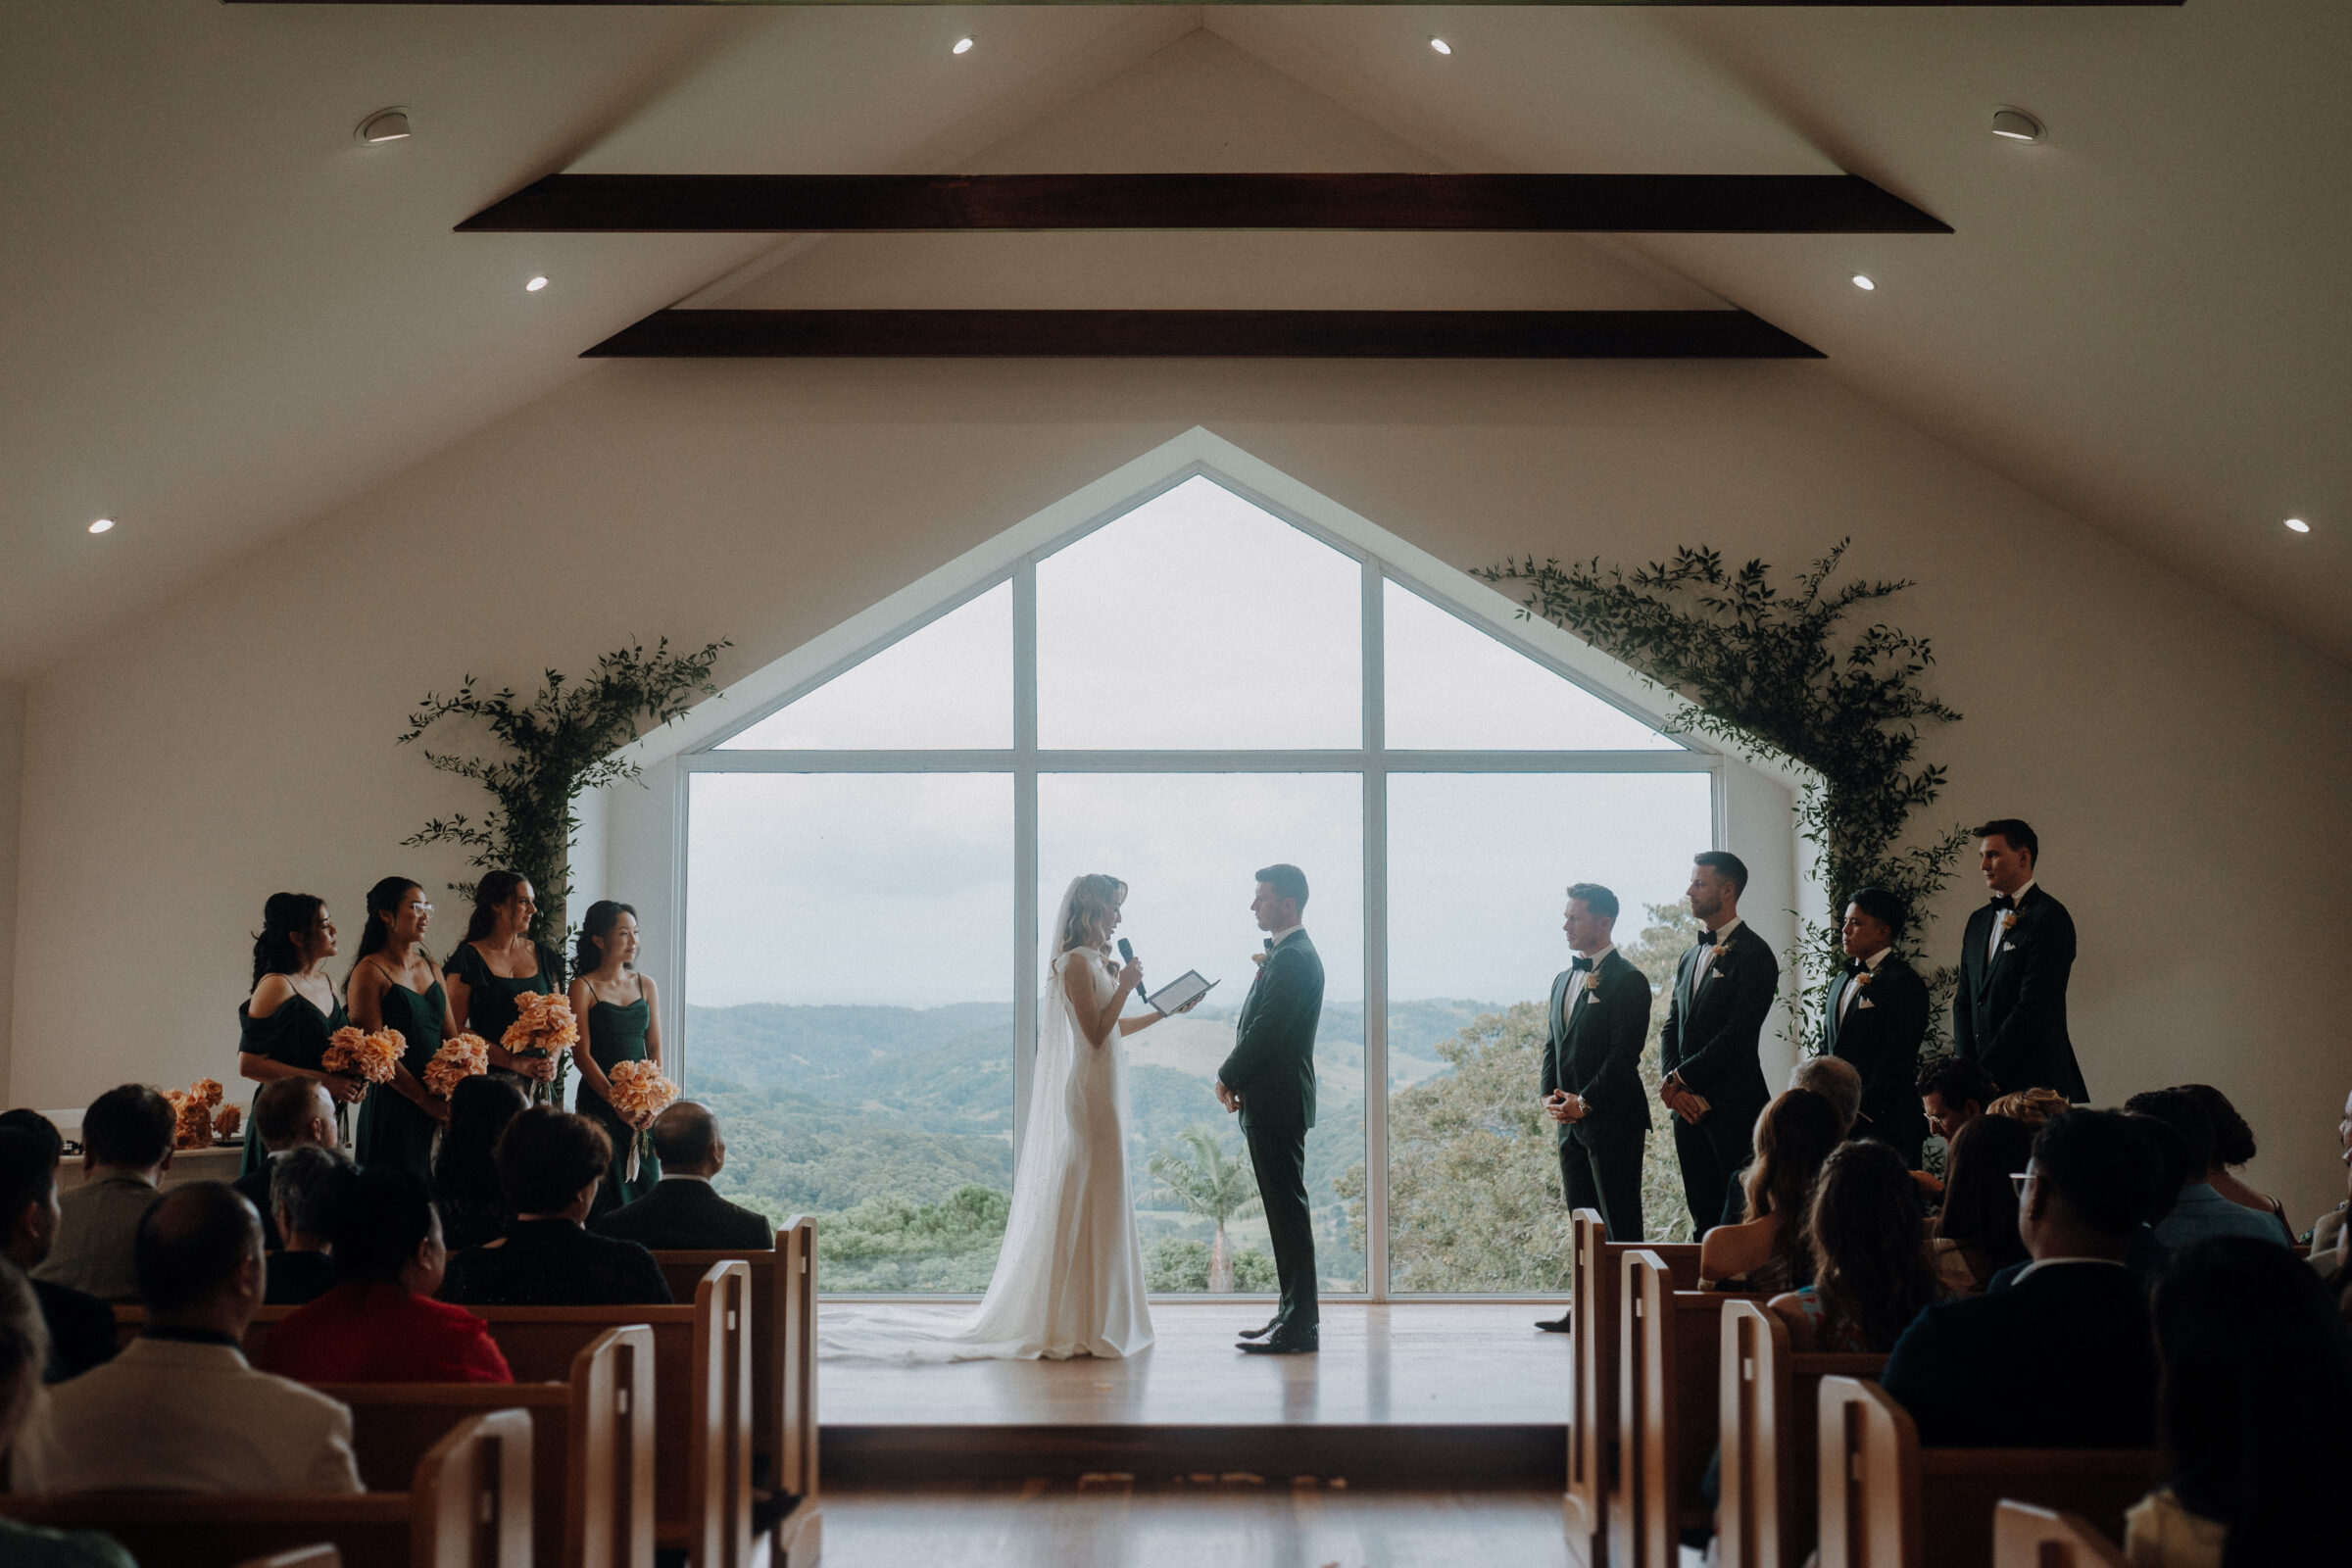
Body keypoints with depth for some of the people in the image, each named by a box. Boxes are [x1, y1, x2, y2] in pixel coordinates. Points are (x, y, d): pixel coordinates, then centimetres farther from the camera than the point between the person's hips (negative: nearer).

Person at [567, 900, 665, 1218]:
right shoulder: (583, 987, -4)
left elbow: (655, 1050, 9)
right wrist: (617, 1103, -18)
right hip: (599, 1102, -4)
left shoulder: (645, 985, 11)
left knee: (644, 1187, 4)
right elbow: (582, 1055, -9)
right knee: (608, 1196, -5)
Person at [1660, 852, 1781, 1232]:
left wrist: (1679, 1080, -12)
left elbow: (1737, 1036, -15)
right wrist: (1675, 1087, -1)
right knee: (1704, 1219, 9)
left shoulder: (1754, 955, -8)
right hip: (1688, 1107, 7)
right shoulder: (1690, 958, 18)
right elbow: (1671, 1029, 16)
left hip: (1734, 1109, -7)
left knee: (1738, 1222, -5)